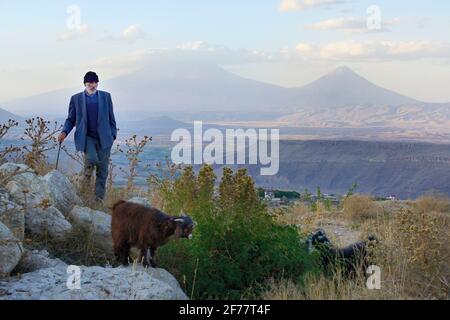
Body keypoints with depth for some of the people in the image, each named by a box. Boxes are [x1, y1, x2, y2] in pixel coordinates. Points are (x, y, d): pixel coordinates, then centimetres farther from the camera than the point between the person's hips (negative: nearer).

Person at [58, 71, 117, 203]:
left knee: (102, 169, 0)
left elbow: (111, 118, 13)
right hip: (86, 136, -2)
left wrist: (113, 135, 4)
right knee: (92, 159, -26)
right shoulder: (76, 98, 8)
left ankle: (99, 198, 9)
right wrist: (64, 132, -7)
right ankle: (87, 175, 8)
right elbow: (71, 119, 11)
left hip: (103, 137, 2)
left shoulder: (106, 96, 11)